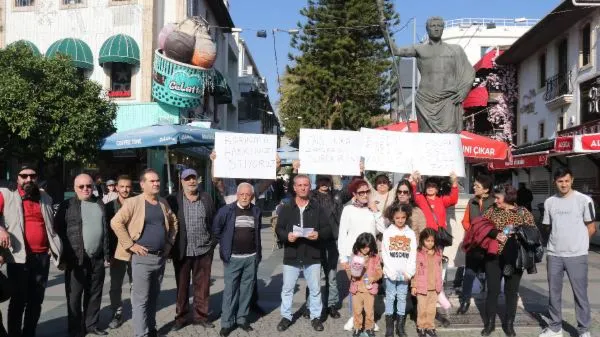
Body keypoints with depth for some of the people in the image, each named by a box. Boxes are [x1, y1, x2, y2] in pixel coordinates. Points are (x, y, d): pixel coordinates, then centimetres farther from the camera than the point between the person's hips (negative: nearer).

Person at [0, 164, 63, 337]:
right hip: (19, 257, -4)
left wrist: (57, 250, 14)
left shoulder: (45, 198, 14)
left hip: (42, 256, 4)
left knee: (36, 300, 11)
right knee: (18, 300, 3)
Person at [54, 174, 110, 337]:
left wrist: (106, 254, 10)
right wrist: (62, 257, -10)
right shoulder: (67, 205, -2)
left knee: (94, 295, 13)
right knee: (74, 297, 4)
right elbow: (58, 231, -6)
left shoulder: (100, 204, 11)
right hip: (76, 259, -4)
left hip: (97, 258, 4)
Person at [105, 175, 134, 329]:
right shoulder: (109, 206, 2)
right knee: (115, 286, 6)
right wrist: (108, 252, -4)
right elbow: (106, 229, 1)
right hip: (117, 252, 1)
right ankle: (117, 314, 19)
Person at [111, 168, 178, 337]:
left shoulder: (163, 203, 10)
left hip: (160, 256, 6)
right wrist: (131, 245, -15)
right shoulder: (133, 202, -9)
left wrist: (170, 242, 12)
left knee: (153, 296, 16)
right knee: (141, 299, -2)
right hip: (142, 257, -6)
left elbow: (173, 222, 22)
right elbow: (116, 222, -15)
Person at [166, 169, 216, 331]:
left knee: (202, 286, 11)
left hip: (204, 250, 2)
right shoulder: (173, 200, -4)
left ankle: (200, 316, 25)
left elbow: (214, 221, 7)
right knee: (181, 286, 11)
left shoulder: (207, 198, 3)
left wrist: (213, 243, 5)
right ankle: (181, 318, 25)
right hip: (182, 251, -1)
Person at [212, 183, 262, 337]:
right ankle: (226, 322, 9)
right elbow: (216, 229, 2)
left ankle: (242, 318, 22)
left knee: (246, 289, 10)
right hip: (233, 257, -3)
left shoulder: (256, 211, 5)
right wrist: (225, 245, 4)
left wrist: (258, 251, 12)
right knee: (230, 290, 1)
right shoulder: (226, 210, -6)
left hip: (251, 257, 3)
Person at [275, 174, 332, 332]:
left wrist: (319, 234, -20)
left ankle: (316, 316, 26)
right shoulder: (286, 208, 3)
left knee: (315, 289, 10)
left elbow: (328, 230, 1)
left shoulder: (318, 209, 3)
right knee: (287, 289, 9)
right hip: (291, 256, 0)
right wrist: (287, 236, -19)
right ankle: (286, 317, 24)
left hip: (312, 257, 0)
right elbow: (278, 229, 2)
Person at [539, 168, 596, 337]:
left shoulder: (584, 200, -6)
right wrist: (559, 240, 11)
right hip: (554, 254, 4)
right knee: (554, 292, 12)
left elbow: (591, 228, 0)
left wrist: (576, 242, 6)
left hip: (577, 255, -4)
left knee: (580, 293, 3)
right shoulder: (549, 202, 5)